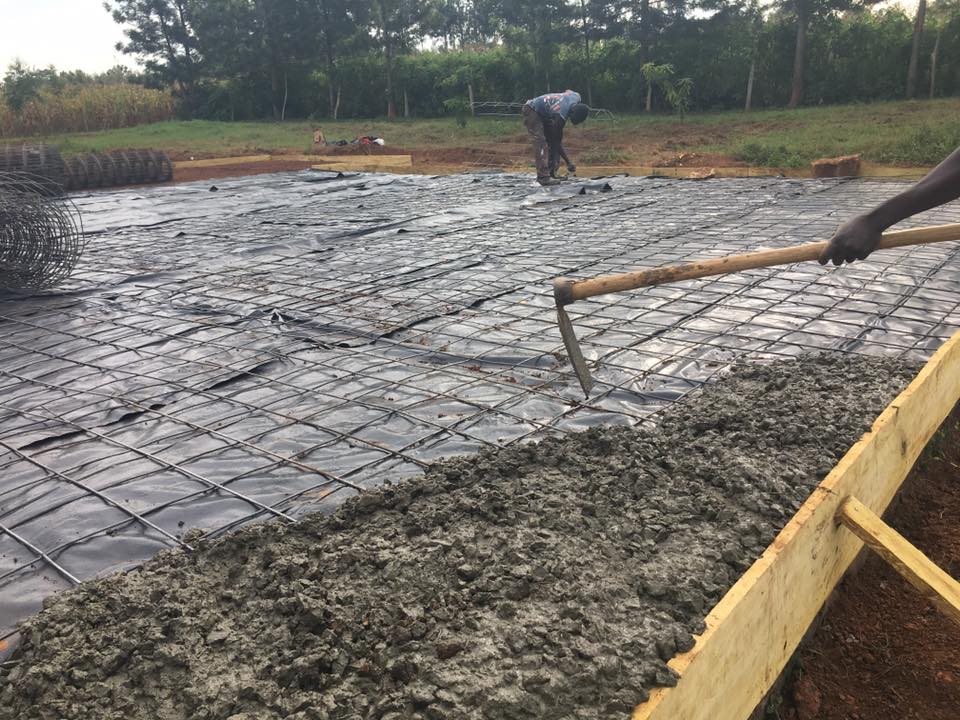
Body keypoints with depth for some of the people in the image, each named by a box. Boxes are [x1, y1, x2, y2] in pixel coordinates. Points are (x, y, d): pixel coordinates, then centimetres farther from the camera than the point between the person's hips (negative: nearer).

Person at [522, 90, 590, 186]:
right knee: (540, 142, -19)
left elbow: (567, 91, 14)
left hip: (542, 112, 10)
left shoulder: (576, 97, -15)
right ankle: (543, 177, -22)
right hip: (531, 111, -10)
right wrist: (568, 162, -21)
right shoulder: (560, 116, -36)